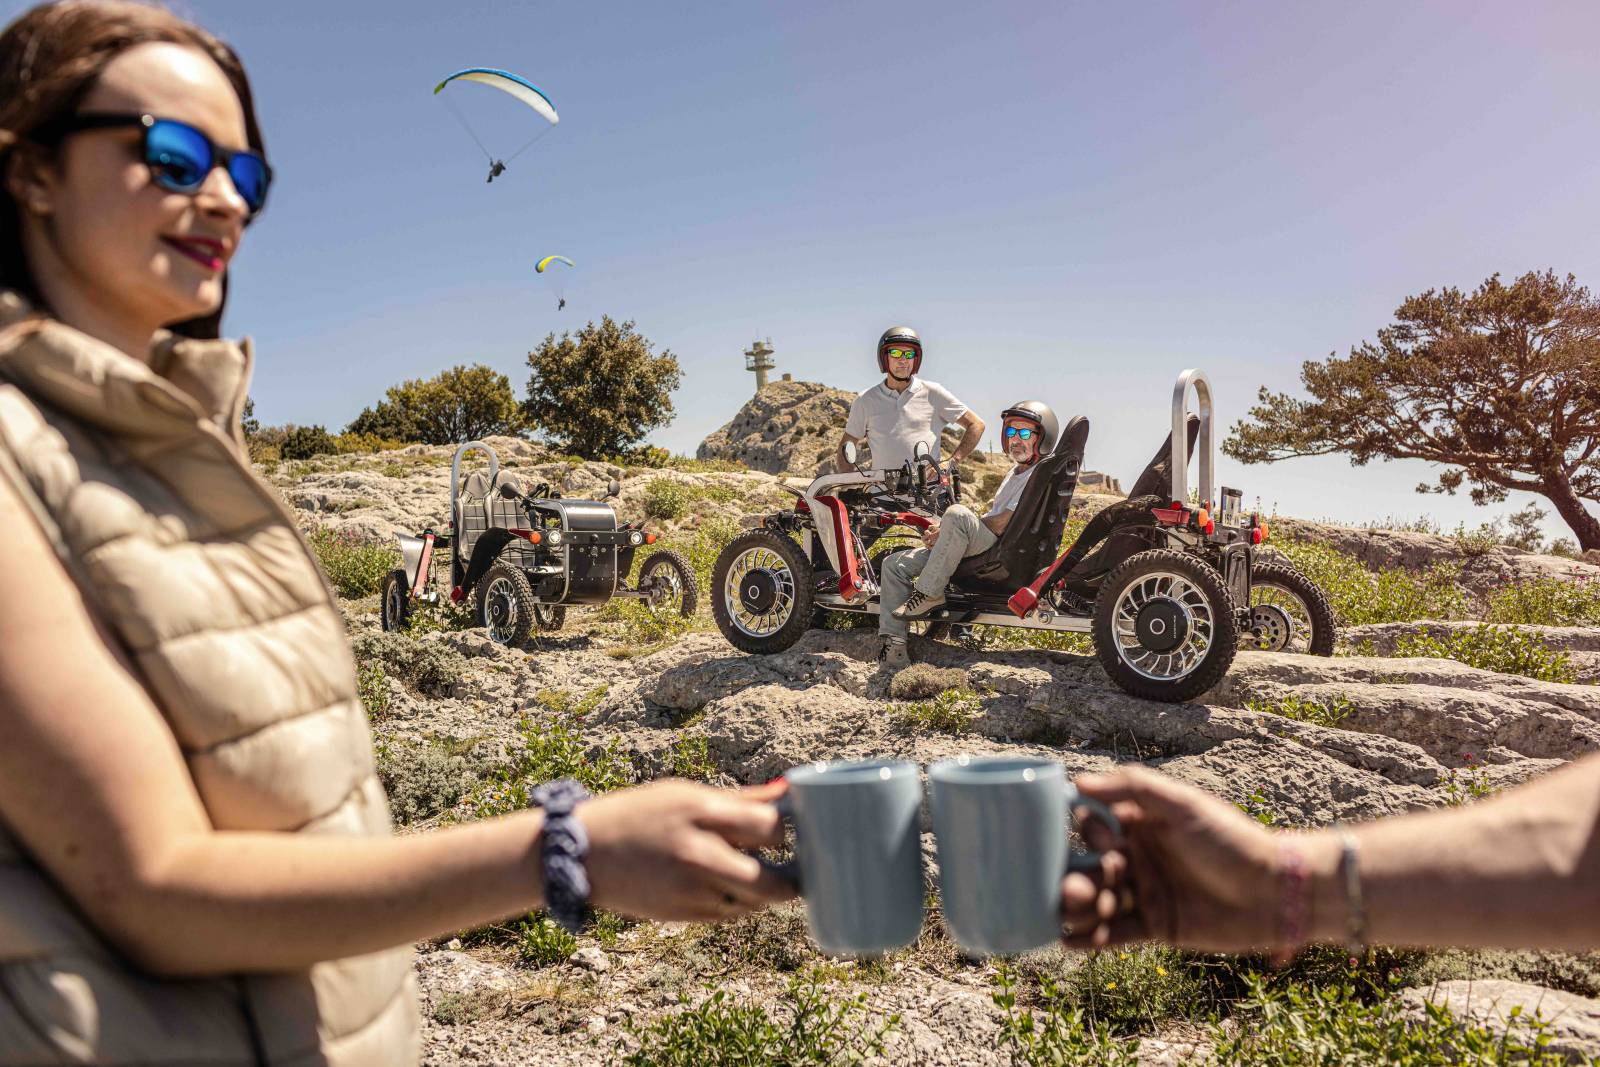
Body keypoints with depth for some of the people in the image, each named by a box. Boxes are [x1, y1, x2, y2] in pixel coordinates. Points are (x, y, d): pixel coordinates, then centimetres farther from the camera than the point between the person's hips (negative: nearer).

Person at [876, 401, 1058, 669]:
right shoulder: (1014, 472, 25)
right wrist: (942, 529, 6)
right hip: (985, 547, 10)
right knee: (895, 564, 0)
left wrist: (946, 530, -11)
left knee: (957, 513, -38)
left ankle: (928, 592, -27)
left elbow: (1001, 524, -16)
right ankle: (894, 644, -8)